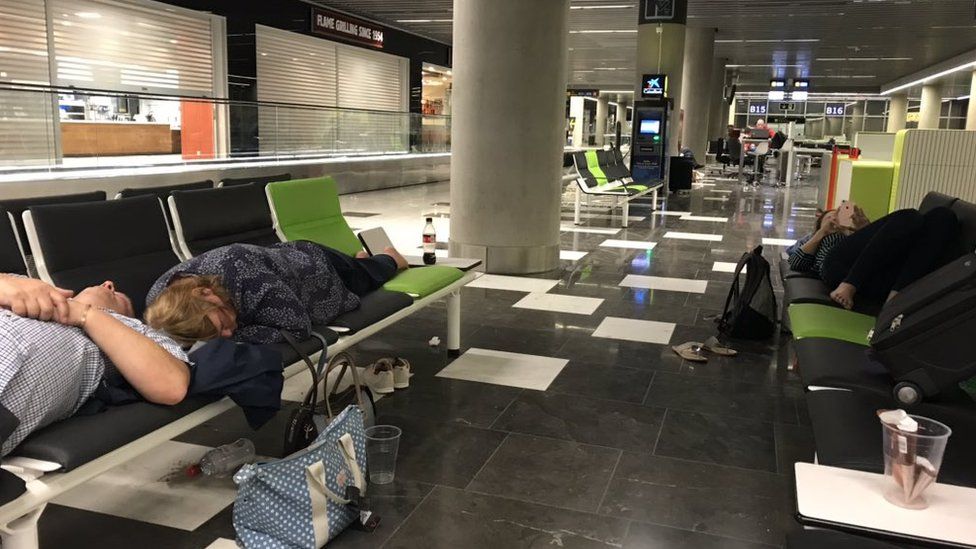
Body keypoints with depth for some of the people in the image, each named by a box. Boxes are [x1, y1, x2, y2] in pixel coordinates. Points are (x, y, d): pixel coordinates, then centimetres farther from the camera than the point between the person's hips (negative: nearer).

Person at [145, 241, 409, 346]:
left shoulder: (250, 283, -54)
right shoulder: (158, 297, -36)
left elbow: (300, 327, -43)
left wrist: (239, 336, -49)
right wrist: (215, 340, -37)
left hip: (314, 267, -4)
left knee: (363, 278, 34)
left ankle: (390, 258, 68)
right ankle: (359, 258, 73)